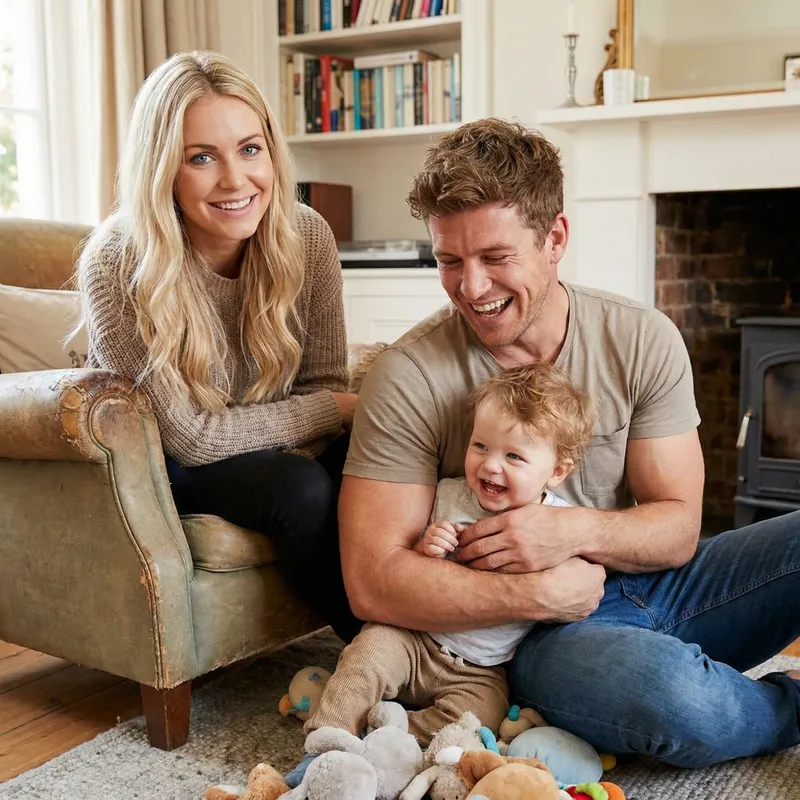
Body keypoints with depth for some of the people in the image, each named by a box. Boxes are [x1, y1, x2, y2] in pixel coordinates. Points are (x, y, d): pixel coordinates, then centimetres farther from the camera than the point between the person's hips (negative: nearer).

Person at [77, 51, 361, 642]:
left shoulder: (306, 236, -14)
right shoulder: (117, 266, -25)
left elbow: (324, 384, -5)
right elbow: (193, 437, -23)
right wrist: (343, 408, -19)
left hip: (272, 450, 4)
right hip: (163, 464, -3)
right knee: (304, 489, -30)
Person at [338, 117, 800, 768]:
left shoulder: (644, 341, -3)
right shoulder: (409, 378, -13)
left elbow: (678, 529, -2)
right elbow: (372, 582, -16)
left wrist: (575, 530, -22)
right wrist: (541, 593, -20)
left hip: (656, 587, 4)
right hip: (542, 632, -3)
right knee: (669, 693, -36)